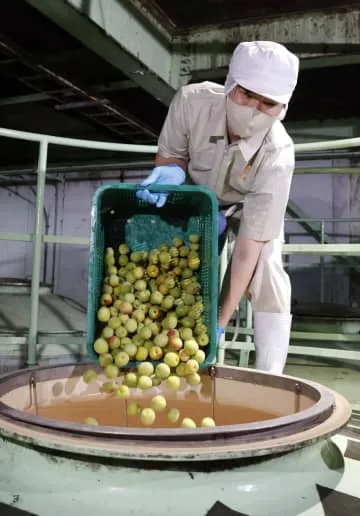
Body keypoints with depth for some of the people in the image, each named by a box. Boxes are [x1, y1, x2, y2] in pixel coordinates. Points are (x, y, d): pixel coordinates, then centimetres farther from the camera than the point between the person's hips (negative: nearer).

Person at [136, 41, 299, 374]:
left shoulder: (277, 156, -40)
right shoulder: (192, 101, -35)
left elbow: (249, 245, -39)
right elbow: (169, 155, -13)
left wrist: (220, 320, -38)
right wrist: (171, 172, -40)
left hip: (251, 206, -2)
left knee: (267, 273, -20)